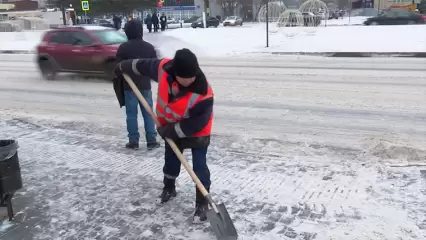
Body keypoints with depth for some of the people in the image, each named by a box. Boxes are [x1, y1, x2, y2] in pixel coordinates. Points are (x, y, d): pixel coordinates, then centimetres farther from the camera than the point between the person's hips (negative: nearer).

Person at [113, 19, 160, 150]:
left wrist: (118, 85, 8)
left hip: (129, 86, -2)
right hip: (145, 85, 3)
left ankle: (133, 141, 7)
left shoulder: (123, 47, -7)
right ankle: (151, 141, 8)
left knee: (131, 114, 4)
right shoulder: (149, 47, 3)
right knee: (148, 113, 7)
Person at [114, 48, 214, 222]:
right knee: (170, 159, 23)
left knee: (199, 166, -6)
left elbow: (195, 125, -30)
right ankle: (169, 188, 47)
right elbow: (143, 65, -7)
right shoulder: (164, 68, -28)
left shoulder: (203, 95, -40)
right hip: (172, 128, 5)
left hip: (196, 132, -5)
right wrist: (123, 67, 9)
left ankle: (202, 202, 9)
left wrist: (171, 131, -23)